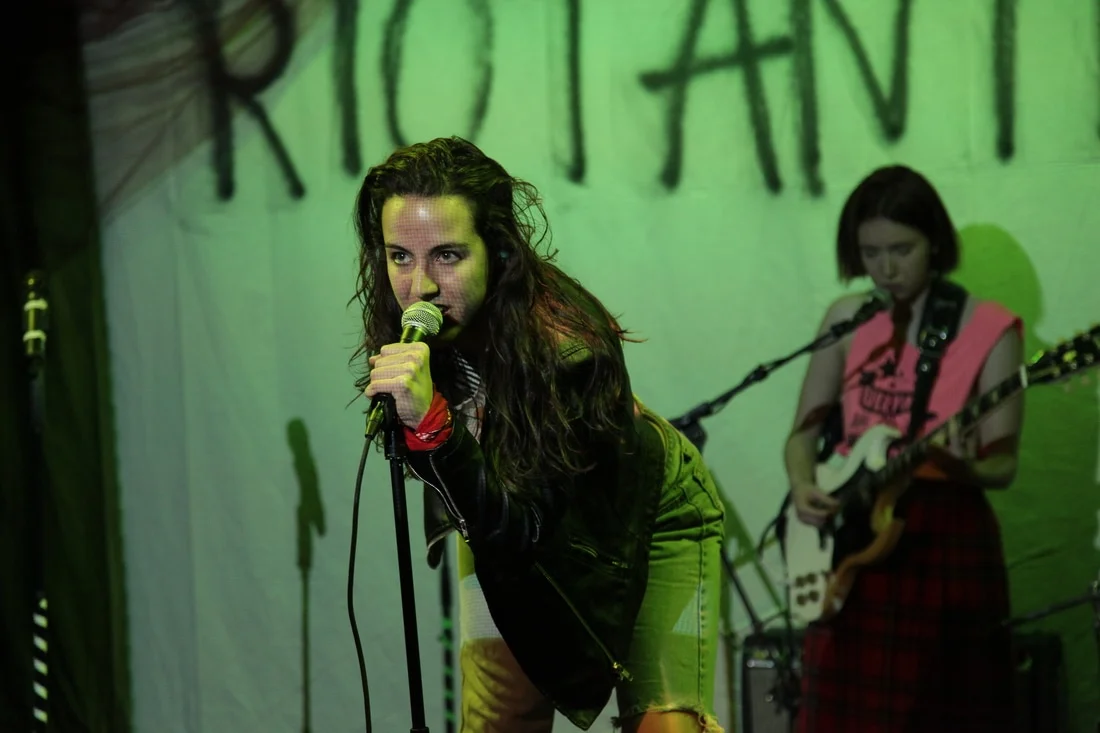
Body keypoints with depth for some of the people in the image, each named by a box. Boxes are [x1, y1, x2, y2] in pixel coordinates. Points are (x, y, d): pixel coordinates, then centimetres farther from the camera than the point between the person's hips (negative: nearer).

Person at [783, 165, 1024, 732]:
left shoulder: (990, 330, -6)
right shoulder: (847, 319, 7)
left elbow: (1003, 465, -6)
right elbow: (804, 433, 11)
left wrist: (962, 467, -28)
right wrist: (803, 487, -10)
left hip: (946, 540, -3)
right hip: (851, 539, 4)